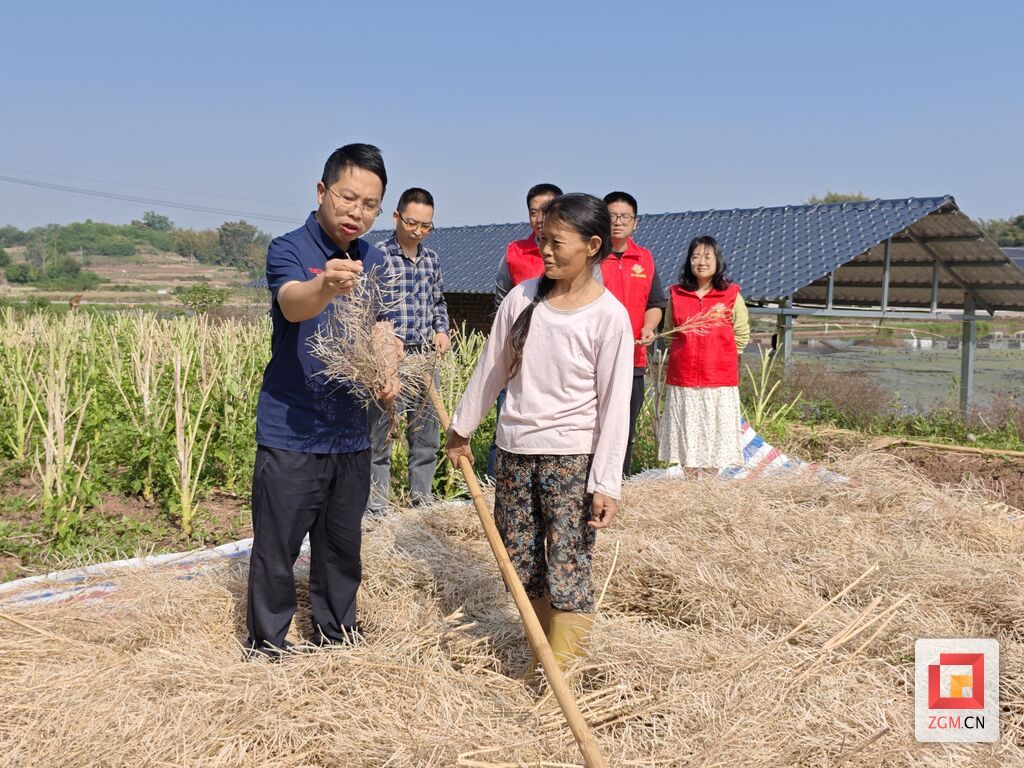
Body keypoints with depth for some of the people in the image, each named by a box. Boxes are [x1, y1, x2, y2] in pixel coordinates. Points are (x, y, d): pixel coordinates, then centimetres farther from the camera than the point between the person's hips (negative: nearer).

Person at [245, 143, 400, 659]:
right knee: (276, 547, 5)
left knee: (342, 545, 19)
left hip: (351, 435, 6)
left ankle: (337, 632, 37)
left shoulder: (373, 261, 7)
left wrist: (390, 371, -1)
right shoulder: (289, 250, -12)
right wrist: (326, 285, -56)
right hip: (290, 436, -5)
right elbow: (293, 305, -34)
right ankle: (266, 645, 24)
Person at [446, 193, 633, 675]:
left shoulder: (609, 316, -10)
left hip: (571, 458, -5)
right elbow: (491, 369, 13)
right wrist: (462, 427, 19)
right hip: (514, 450, 5)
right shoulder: (522, 298, 2)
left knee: (567, 573, -6)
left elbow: (614, 405, -10)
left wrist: (606, 482, -14)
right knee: (521, 566, 12)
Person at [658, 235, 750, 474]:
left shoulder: (731, 295, 0)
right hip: (682, 378, 2)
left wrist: (720, 354, 4)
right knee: (686, 428, 6)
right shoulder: (676, 294, 5)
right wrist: (686, 354, 11)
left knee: (716, 430, 2)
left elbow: (742, 334, 7)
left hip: (720, 379, -2)